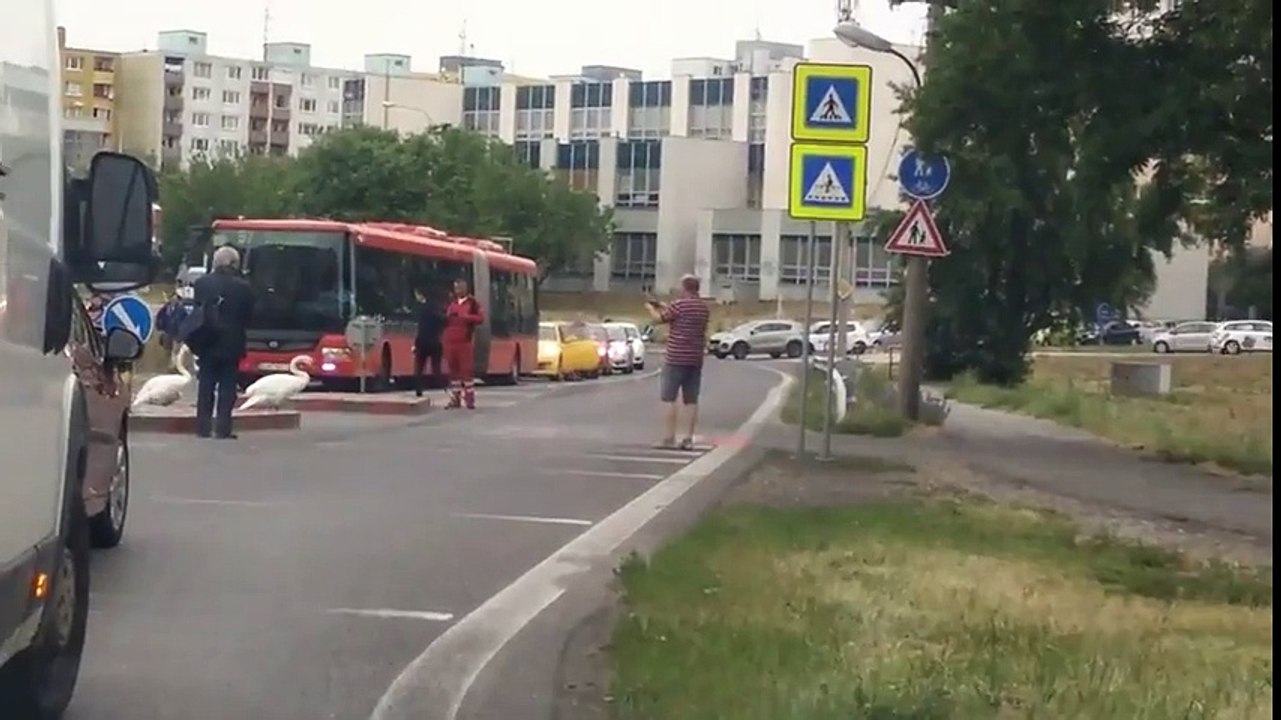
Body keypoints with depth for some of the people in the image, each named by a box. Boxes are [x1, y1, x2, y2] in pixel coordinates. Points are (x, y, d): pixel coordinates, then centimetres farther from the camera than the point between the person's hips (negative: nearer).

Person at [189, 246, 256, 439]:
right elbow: (248, 315, -1)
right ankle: (223, 428, -1)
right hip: (232, 344, -2)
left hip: (207, 343, 2)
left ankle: (203, 426, 8)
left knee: (205, 387, 9)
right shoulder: (243, 287, -10)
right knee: (227, 387, 3)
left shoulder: (201, 284, -4)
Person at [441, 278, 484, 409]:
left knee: (467, 369, -7)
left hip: (464, 341, -4)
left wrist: (467, 317, -19)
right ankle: (455, 399, 10)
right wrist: (443, 337, 6)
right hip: (449, 341, 5)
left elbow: (481, 318, -6)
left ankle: (469, 399, -4)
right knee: (453, 369, 6)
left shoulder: (472, 303, 3)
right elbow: (445, 320, 22)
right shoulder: (451, 304, 17)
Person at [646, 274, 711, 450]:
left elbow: (660, 318, -2)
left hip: (676, 358, -6)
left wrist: (651, 308, 18)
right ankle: (688, 439, 5)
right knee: (691, 400, 6)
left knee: (669, 398, -1)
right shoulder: (705, 308, 9)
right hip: (695, 359, 7)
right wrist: (665, 307, 25)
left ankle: (669, 438, -4)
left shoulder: (679, 304, -14)